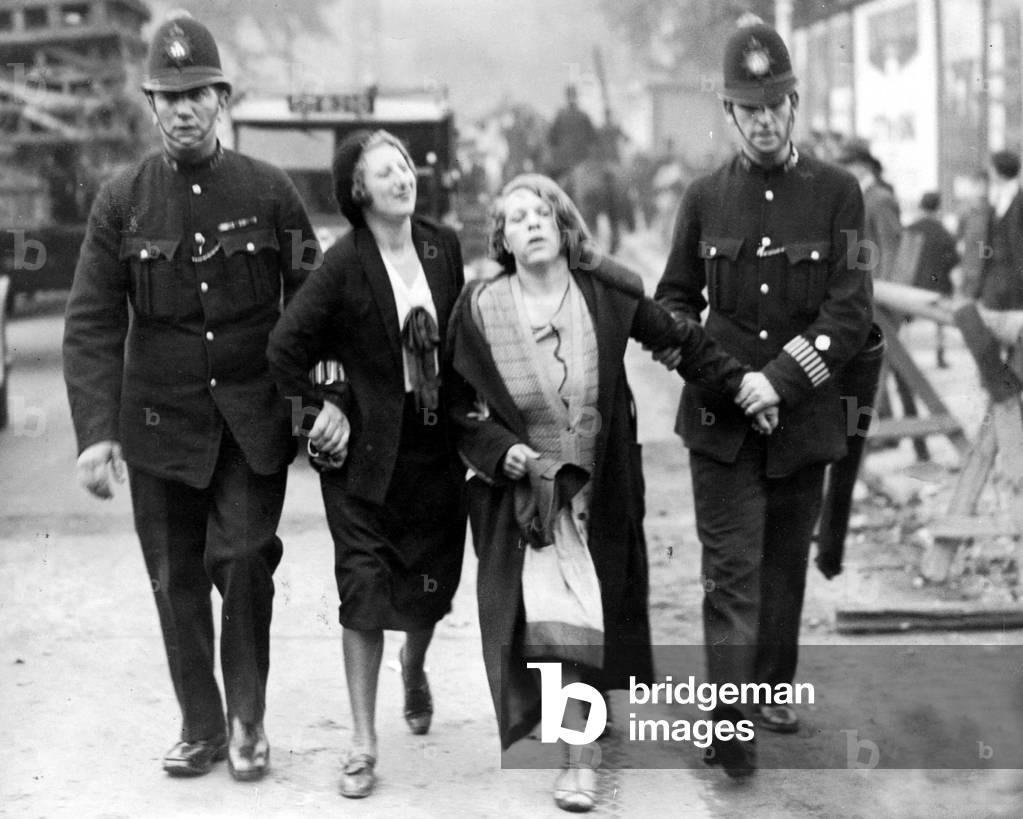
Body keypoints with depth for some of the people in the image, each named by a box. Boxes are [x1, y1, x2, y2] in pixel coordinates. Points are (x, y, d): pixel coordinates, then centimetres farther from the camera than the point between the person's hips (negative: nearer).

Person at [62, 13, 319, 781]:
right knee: (177, 580, 7)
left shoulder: (270, 192, -2)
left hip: (255, 420, -1)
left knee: (244, 557, -13)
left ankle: (248, 719, 5)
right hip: (161, 422, 1)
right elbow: (92, 324, -3)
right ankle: (200, 726, 23)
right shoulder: (122, 201, -1)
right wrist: (95, 431, -13)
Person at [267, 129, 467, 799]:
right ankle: (364, 744, 4)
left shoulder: (444, 246, 2)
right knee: (364, 585, -4)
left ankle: (414, 665, 47)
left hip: (436, 442, 4)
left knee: (432, 580, 11)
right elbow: (286, 348, -10)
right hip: (368, 447, -4)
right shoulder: (345, 263, -12)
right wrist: (321, 410, -7)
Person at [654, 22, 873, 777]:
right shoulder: (705, 198, 4)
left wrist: (780, 378, -18)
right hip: (719, 418, 0)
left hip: (804, 416, 0)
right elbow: (675, 296, 15)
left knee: (785, 562, 13)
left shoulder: (837, 193, -2)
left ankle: (775, 687, 31)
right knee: (732, 570, -5)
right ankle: (731, 725, -5)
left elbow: (852, 310, -9)